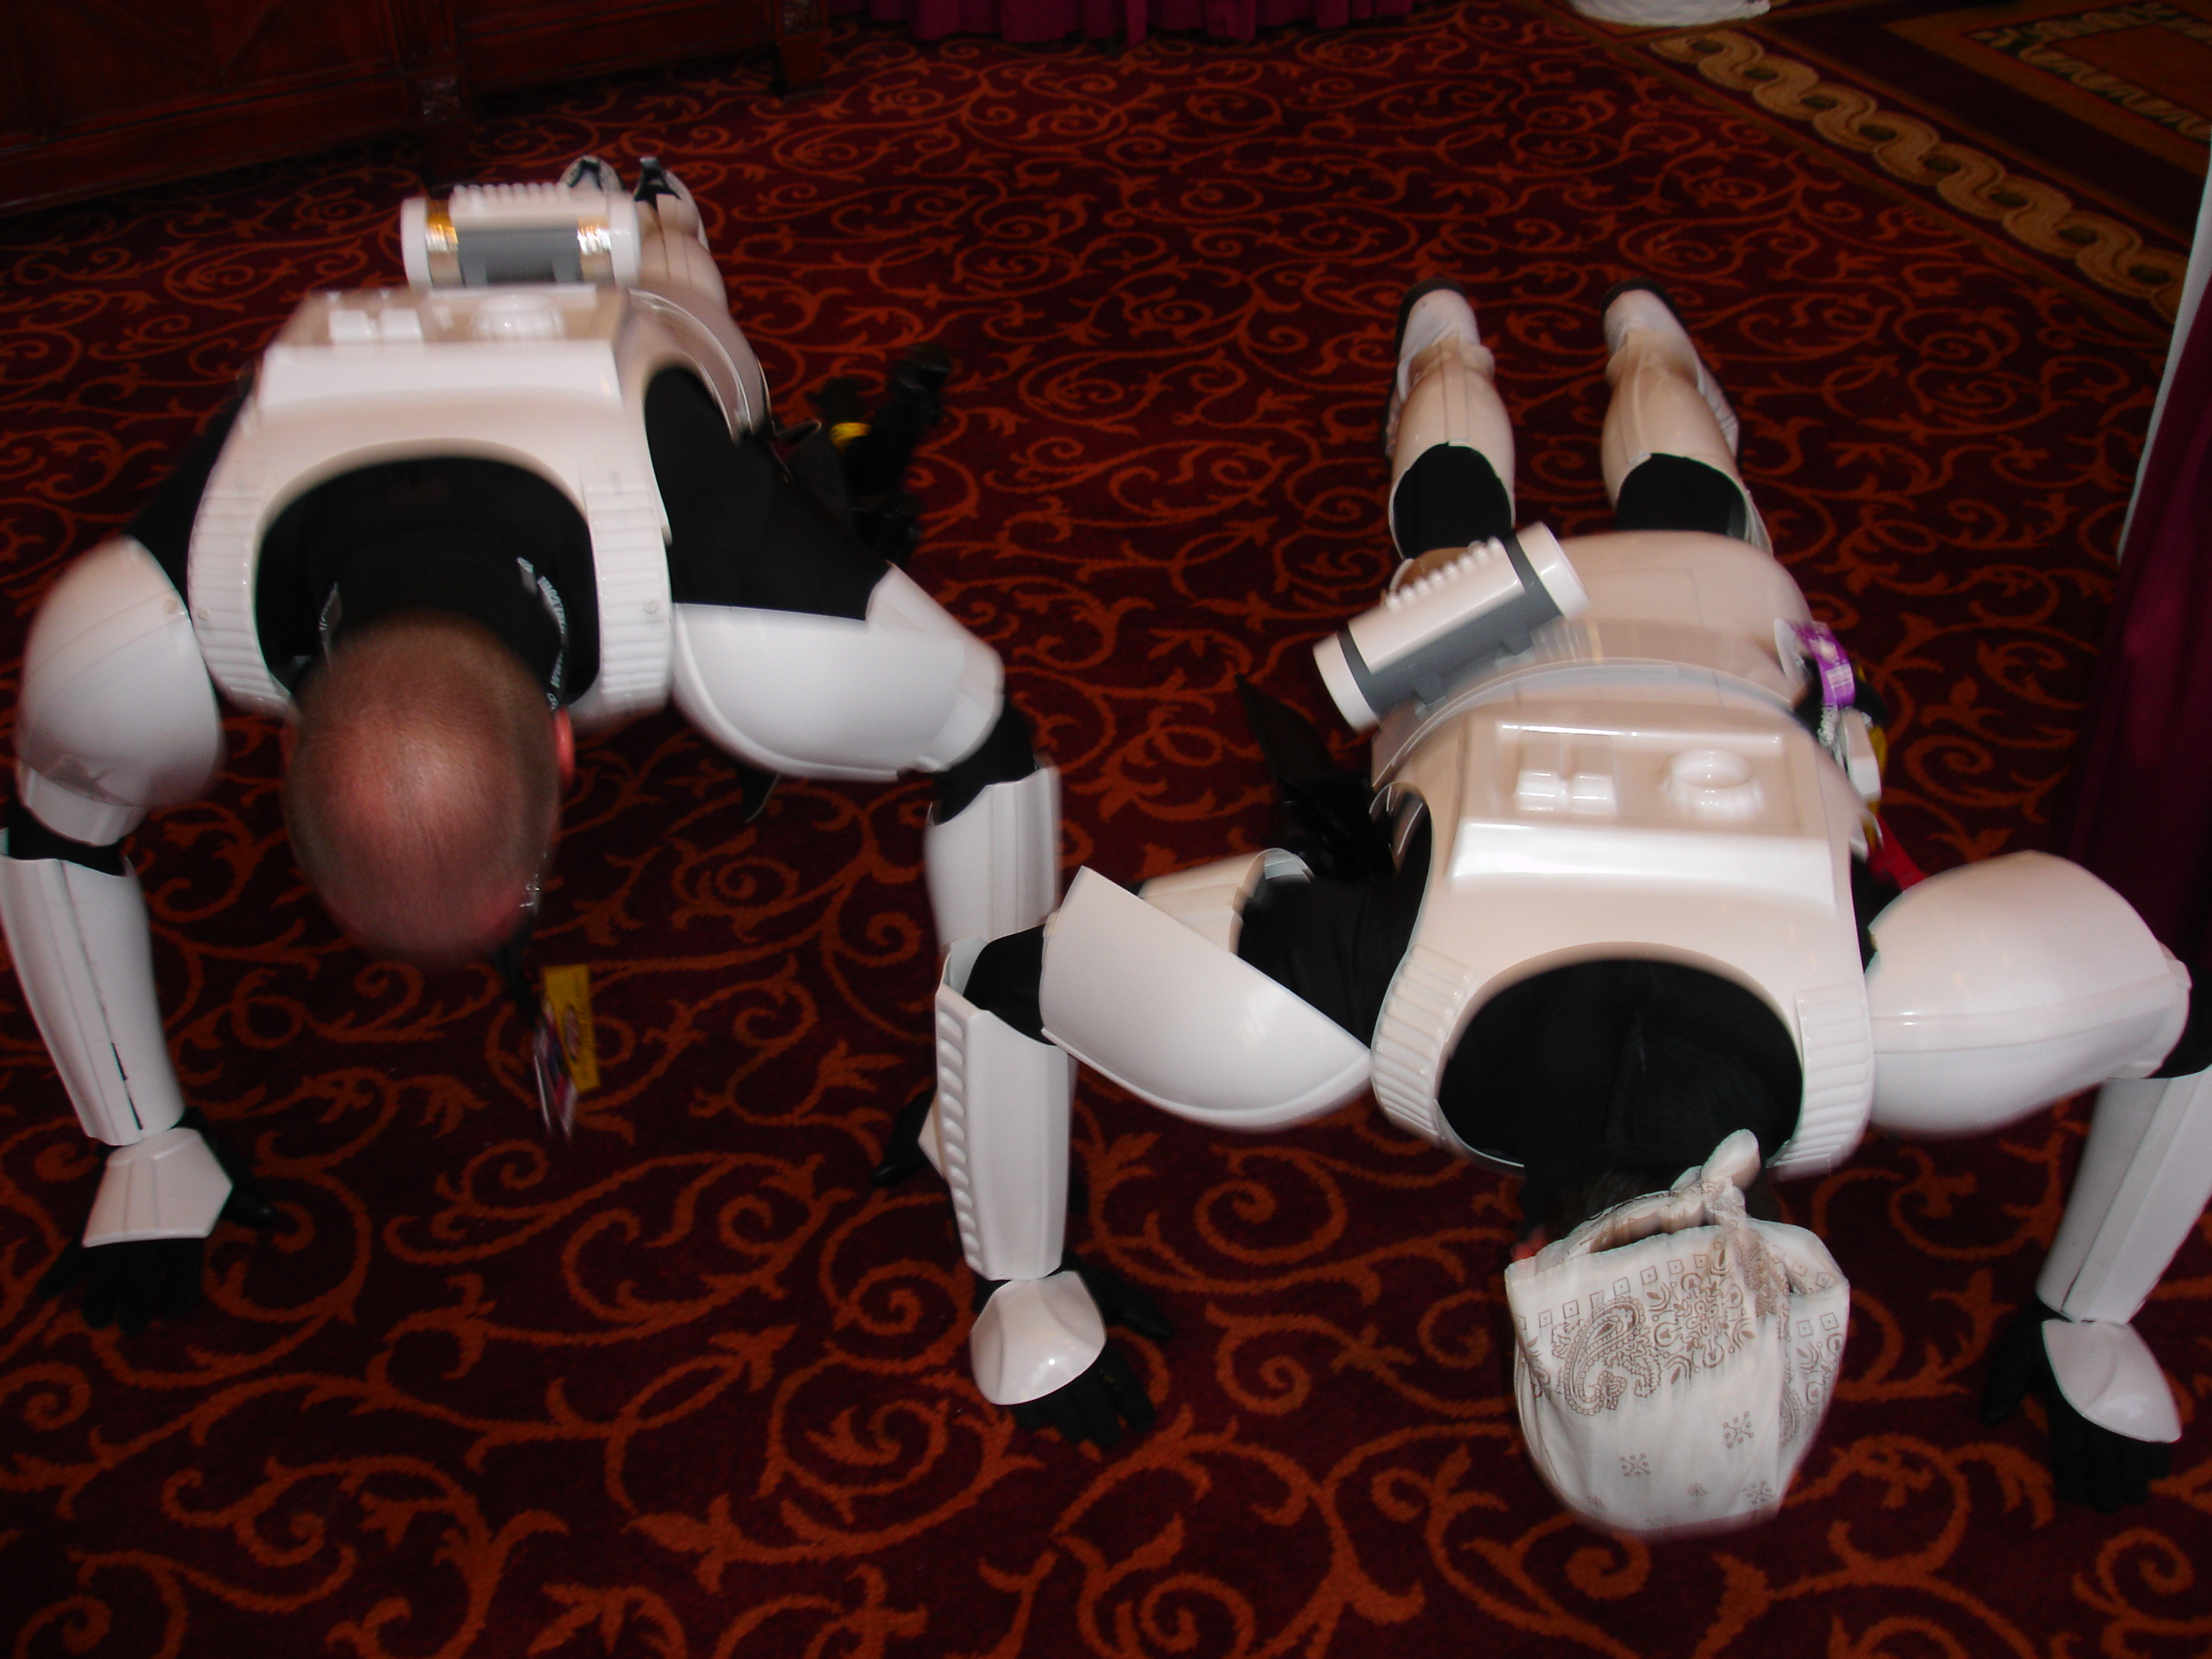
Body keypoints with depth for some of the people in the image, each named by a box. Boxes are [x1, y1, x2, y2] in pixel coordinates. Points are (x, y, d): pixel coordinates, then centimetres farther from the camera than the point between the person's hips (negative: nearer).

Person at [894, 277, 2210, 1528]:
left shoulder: (1881, 1017, -49)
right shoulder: (1396, 1006, -51)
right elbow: (999, 981, -40)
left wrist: (2094, 1327, -20)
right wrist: (1024, 1303, -29)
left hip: (1717, 625, 1)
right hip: (1483, 650, -1)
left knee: (1673, 520, 39)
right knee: (1467, 529, 38)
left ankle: (1646, 341, 70)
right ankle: (1448, 348, 69)